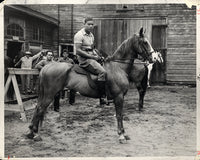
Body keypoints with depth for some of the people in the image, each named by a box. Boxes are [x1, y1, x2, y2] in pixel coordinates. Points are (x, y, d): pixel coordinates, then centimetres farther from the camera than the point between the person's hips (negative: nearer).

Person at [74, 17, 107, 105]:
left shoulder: (91, 35, 17)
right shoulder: (79, 35, -10)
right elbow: (78, 51, -18)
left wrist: (97, 55, 2)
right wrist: (93, 57, -18)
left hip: (92, 58, 9)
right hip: (85, 60, -9)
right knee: (102, 72, -27)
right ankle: (102, 96, -25)